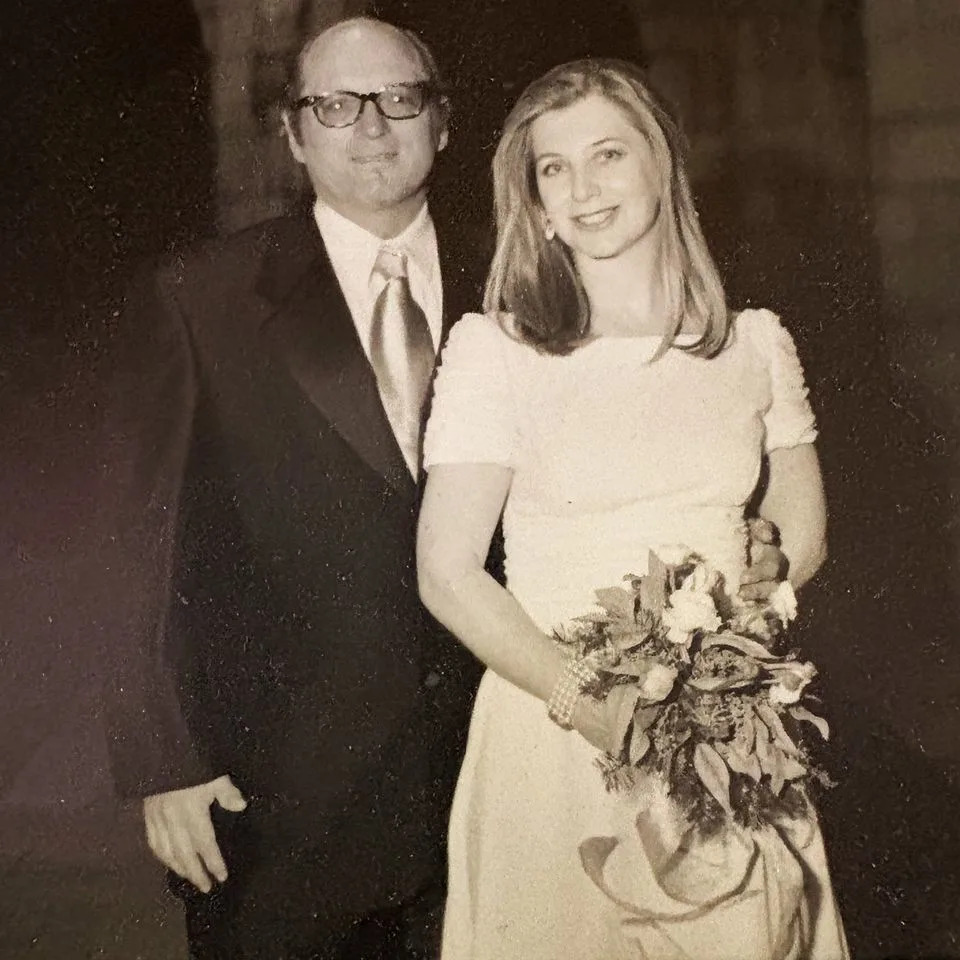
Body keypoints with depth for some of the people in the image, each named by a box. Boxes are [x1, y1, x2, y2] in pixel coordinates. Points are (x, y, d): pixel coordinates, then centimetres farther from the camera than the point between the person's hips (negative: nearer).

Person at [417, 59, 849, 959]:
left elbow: (801, 532, 13)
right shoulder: (492, 347, -6)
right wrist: (593, 709, -16)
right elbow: (447, 574, -9)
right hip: (552, 731, -2)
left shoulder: (755, 342, 4)